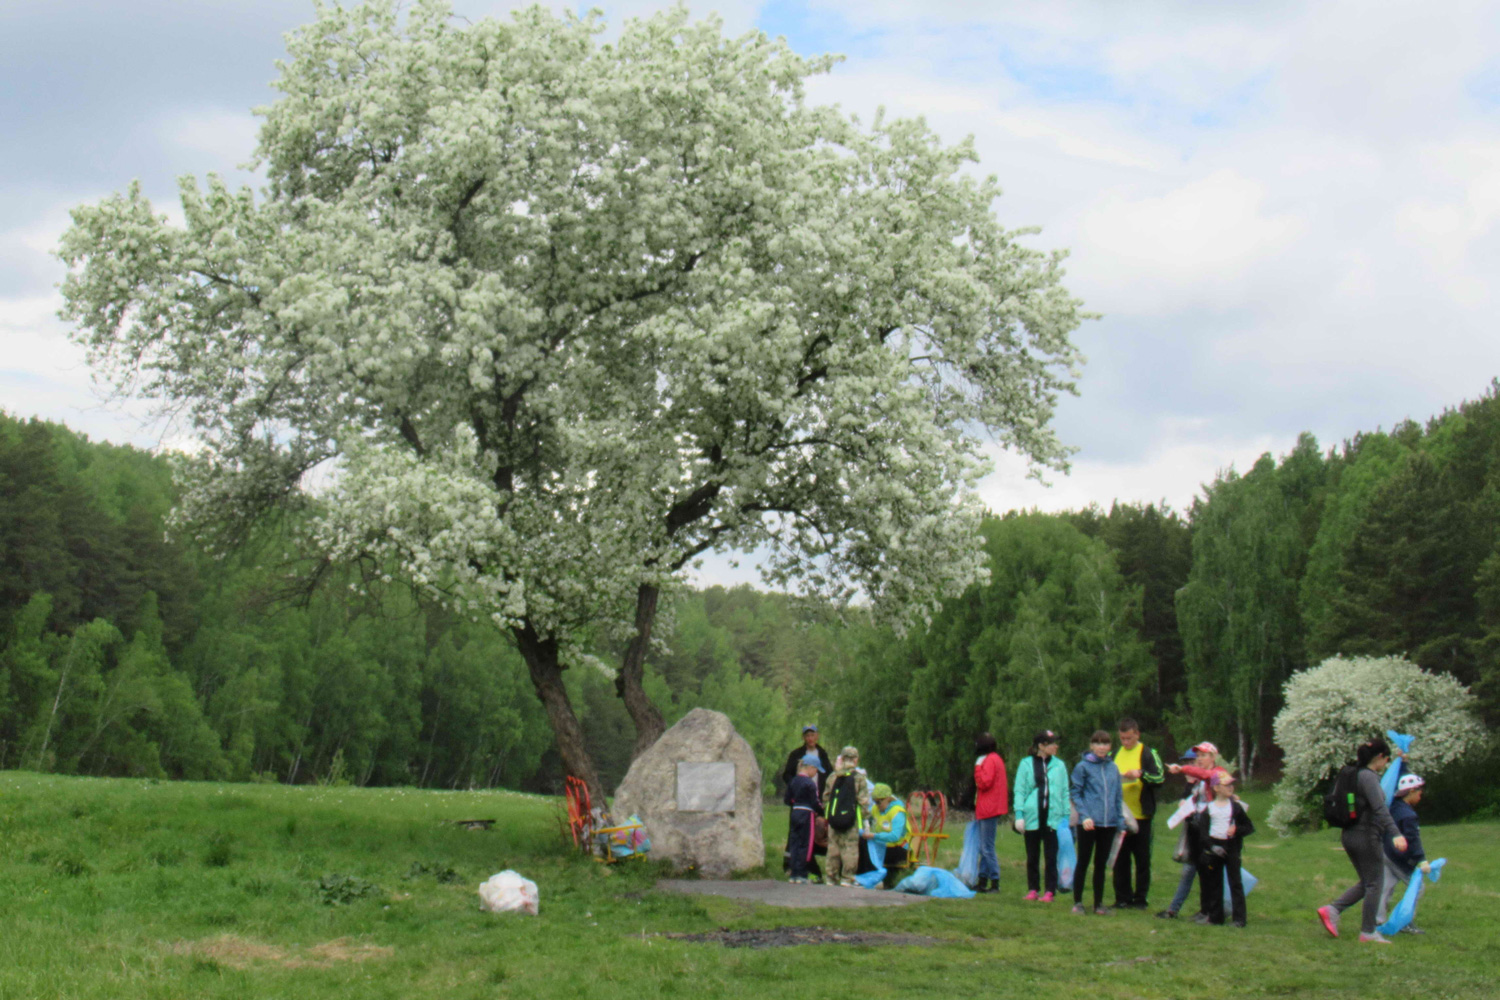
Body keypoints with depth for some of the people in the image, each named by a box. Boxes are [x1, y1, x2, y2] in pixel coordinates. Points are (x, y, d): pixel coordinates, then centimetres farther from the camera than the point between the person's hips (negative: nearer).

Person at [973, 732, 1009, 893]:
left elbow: (984, 783, -19)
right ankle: (983, 881, 16)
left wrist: (978, 767, -12)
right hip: (988, 809, 10)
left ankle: (995, 883, -10)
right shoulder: (996, 759, 19)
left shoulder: (990, 760, -12)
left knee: (987, 848, -10)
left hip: (988, 810, -10)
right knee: (984, 848, 13)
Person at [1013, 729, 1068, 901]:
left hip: (1053, 817, 0)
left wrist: (1066, 816, 2)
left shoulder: (1059, 766, 6)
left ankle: (1049, 891, 4)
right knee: (1032, 857, 8)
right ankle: (1032, 889, 17)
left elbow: (1065, 792, 9)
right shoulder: (1026, 764, 2)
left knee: (1051, 857, -1)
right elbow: (1019, 791, 2)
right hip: (1032, 817, 0)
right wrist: (1019, 815, -6)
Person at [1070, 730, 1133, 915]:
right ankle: (1077, 902, 11)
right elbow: (1075, 793, -4)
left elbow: (1118, 796, 14)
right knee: (1083, 862, 2)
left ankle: (1099, 903, 17)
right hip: (1088, 823, -4)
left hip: (1109, 823, 4)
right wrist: (1084, 816, -14)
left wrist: (1121, 820, 8)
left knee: (1101, 864, 10)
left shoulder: (1113, 768, 9)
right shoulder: (1082, 767, -4)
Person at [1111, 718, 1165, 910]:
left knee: (1142, 859, 2)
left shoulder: (1148, 754, 0)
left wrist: (1141, 774, -23)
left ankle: (1140, 898, 9)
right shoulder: (1114, 755, 13)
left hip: (1141, 815, -4)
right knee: (1120, 860, 5)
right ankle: (1122, 898, 11)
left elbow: (1161, 777, -9)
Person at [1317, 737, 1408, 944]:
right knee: (1373, 885, 3)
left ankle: (1332, 910, 5)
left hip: (1350, 834, 9)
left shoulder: (1356, 774, 12)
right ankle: (1368, 932, 9)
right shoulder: (1369, 777, -16)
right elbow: (1379, 809, -27)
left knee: (1366, 883, 17)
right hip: (1366, 836, -9)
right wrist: (1395, 834, -34)